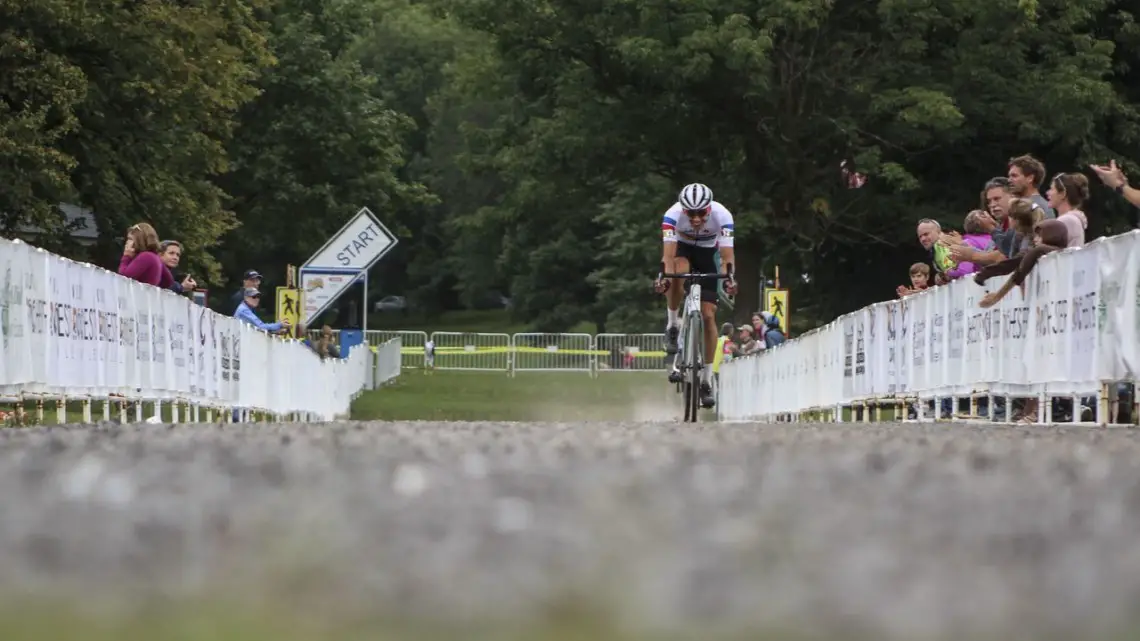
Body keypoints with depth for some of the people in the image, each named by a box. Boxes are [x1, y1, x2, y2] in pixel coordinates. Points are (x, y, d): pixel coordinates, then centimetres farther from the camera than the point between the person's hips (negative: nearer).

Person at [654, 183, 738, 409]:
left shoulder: (722, 215, -32)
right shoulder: (673, 215, -33)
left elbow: (727, 253, -36)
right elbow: (668, 251, -39)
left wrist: (728, 278, -53)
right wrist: (664, 275, -56)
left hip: (708, 254, 1)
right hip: (683, 248, -1)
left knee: (708, 315, -8)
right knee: (678, 274, -38)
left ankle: (706, 380, -1)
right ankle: (673, 326, -15)